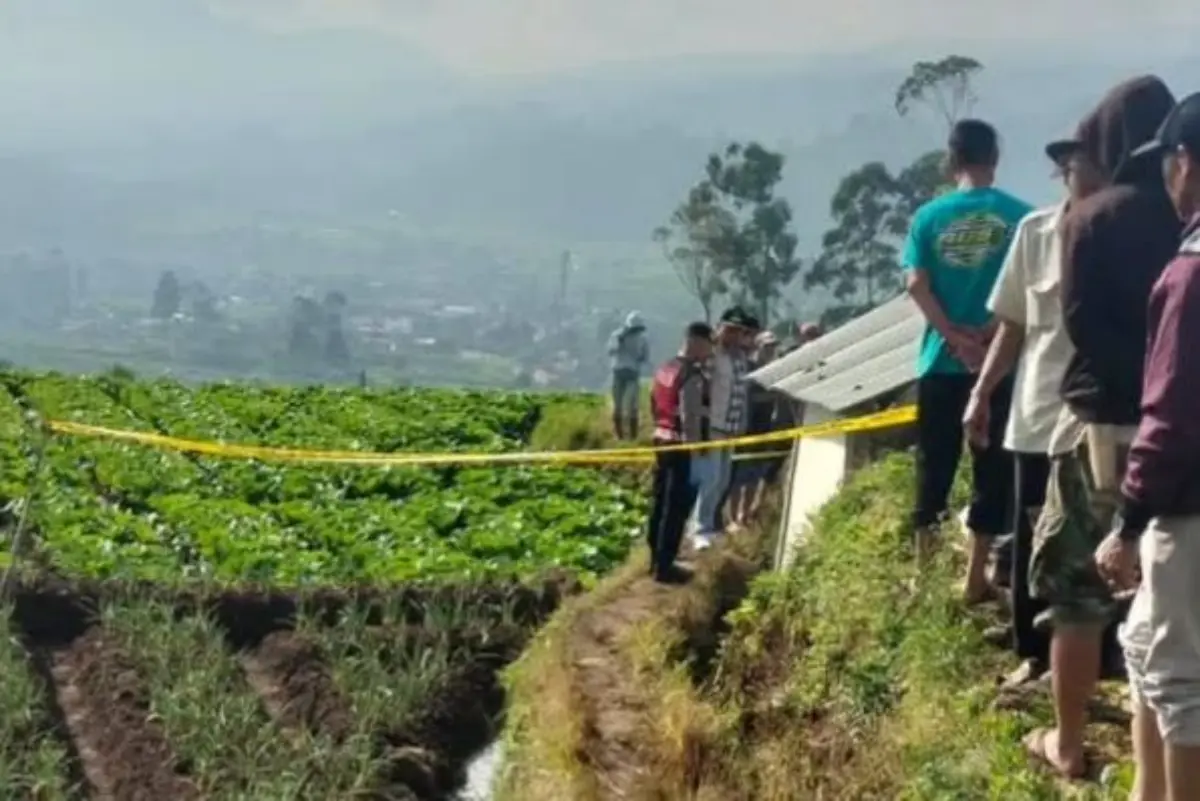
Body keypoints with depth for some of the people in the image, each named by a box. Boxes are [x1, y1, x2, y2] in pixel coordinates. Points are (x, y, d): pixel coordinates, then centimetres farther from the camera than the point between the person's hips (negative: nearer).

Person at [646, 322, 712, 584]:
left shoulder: (665, 369, 9)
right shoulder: (692, 377, -20)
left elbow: (654, 405, 17)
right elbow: (691, 420, -23)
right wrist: (696, 453, -20)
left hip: (662, 442, 9)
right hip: (682, 447, -9)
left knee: (661, 503, 17)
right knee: (677, 509, -1)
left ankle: (656, 560, 28)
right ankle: (664, 568, 3)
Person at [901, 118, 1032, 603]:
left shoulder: (929, 216, 3)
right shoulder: (1019, 215, 0)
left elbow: (917, 283, -5)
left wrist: (955, 336, -7)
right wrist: (990, 333, -6)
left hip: (941, 361, 2)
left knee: (934, 466, 11)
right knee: (992, 468, 4)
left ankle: (923, 565, 17)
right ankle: (975, 578, 4)